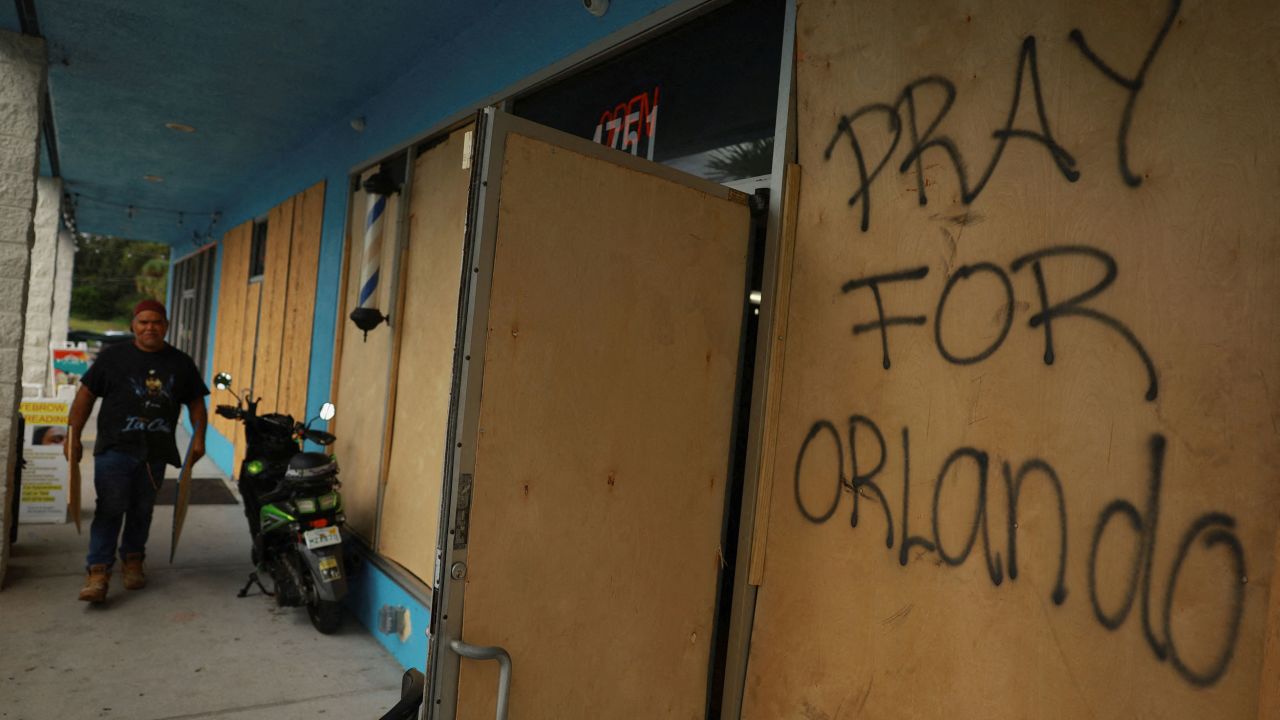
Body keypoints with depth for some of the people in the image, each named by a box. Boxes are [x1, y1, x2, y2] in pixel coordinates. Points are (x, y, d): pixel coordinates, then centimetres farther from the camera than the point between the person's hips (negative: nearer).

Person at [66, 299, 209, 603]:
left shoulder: (181, 363, 8)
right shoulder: (112, 356, 3)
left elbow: (196, 402, 12)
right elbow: (85, 395, 4)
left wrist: (198, 438, 1)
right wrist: (73, 435, -2)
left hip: (155, 452, 2)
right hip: (115, 449, -2)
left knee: (142, 510, 11)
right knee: (110, 509, -8)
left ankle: (133, 561, 27)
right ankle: (98, 572, -5)